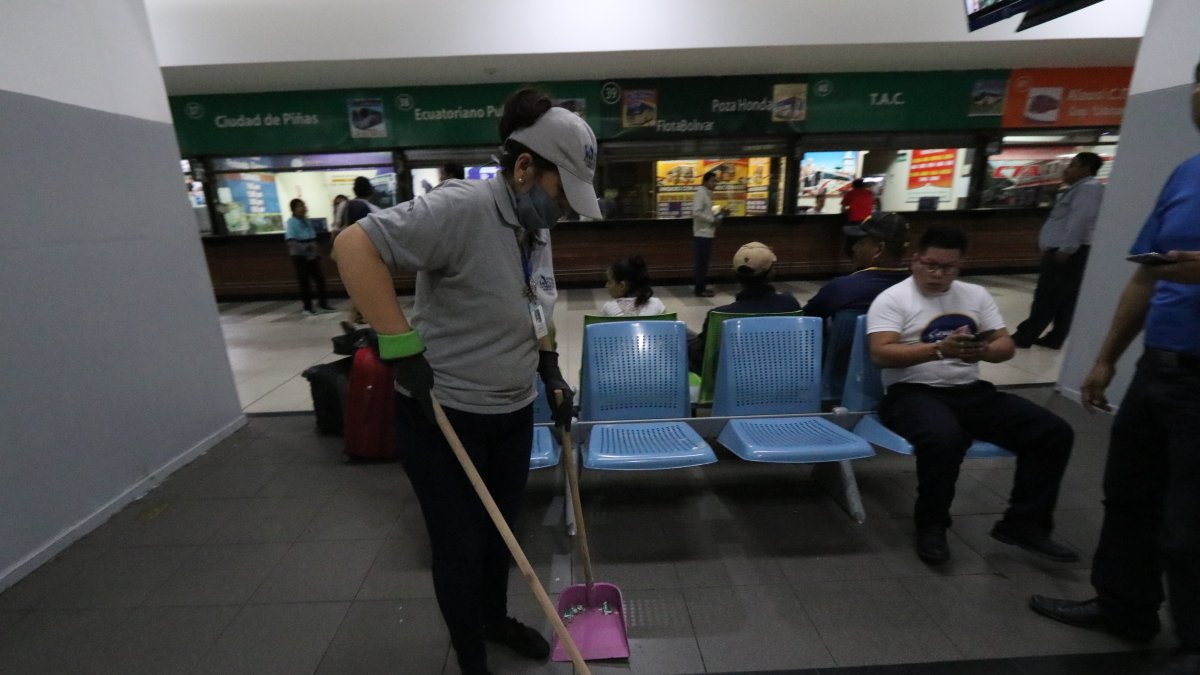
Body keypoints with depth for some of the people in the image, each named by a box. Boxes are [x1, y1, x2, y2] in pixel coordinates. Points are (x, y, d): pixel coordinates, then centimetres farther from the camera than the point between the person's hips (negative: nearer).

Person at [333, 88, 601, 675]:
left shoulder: (536, 229, 4)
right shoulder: (460, 208, -22)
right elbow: (354, 244, -25)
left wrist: (552, 372, 11)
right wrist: (402, 348, -27)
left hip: (513, 414, 8)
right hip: (443, 418, -7)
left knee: (501, 531, 24)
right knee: (460, 547, 11)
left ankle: (496, 618, 52)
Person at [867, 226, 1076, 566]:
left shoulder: (976, 295, 15)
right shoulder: (892, 299, -4)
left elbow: (1006, 345, 10)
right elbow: (881, 354, -16)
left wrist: (984, 351, -15)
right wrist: (938, 350, -27)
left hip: (971, 391, 7)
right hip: (913, 393, -6)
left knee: (1054, 432, -8)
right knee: (945, 438, -36)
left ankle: (1024, 523, 7)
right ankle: (931, 524, -10)